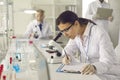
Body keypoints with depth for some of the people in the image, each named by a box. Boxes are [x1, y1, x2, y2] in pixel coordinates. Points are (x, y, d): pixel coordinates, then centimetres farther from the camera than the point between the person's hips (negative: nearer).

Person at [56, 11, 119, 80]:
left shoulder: (100, 34, -20)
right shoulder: (75, 32, 0)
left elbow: (109, 61, -23)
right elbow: (69, 49, 9)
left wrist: (94, 67, -42)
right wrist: (66, 57, -13)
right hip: (84, 73, 6)